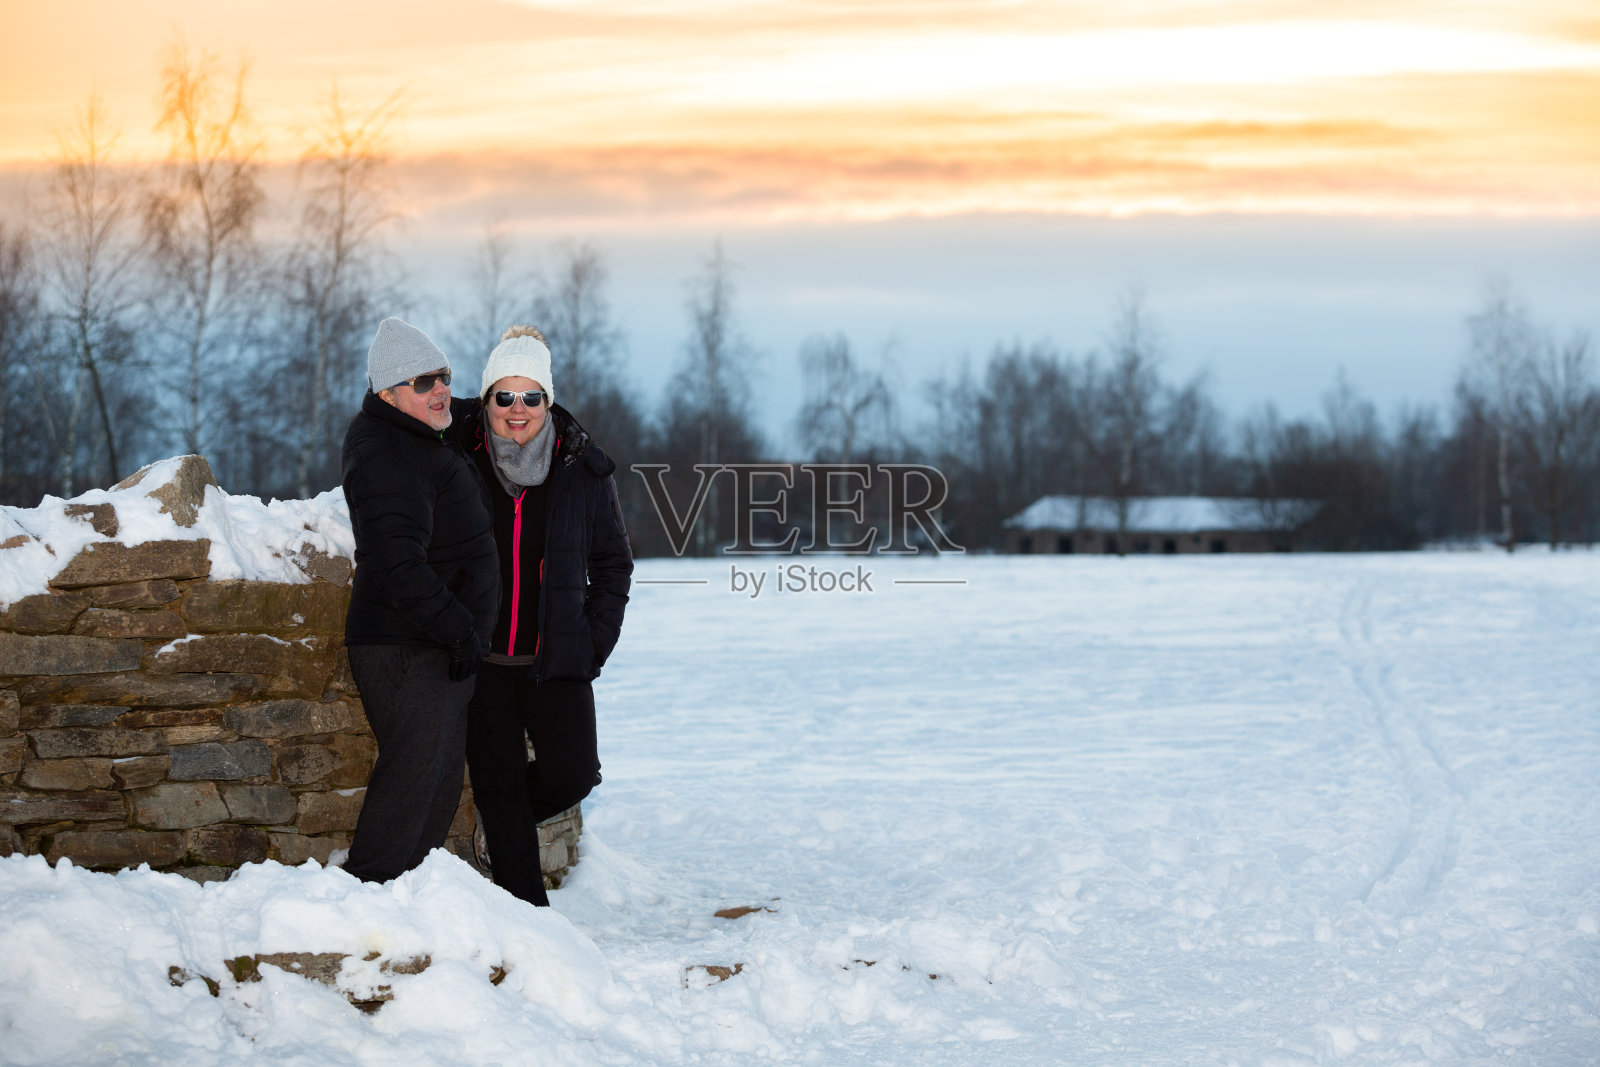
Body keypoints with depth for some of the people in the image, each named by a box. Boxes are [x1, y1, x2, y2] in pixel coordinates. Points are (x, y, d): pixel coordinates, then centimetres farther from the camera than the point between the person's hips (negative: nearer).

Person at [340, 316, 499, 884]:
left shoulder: (423, 442, 14)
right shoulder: (388, 460, -19)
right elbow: (398, 567, -28)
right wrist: (459, 630, -23)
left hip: (442, 648, 11)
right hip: (408, 652, -11)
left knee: (441, 781, 15)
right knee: (411, 776, -11)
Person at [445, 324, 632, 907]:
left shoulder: (584, 471, 0)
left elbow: (612, 564, 10)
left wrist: (596, 642, 2)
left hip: (557, 659, 1)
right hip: (481, 660, 0)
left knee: (571, 775, -6)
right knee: (497, 785, 3)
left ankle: (512, 820, 27)